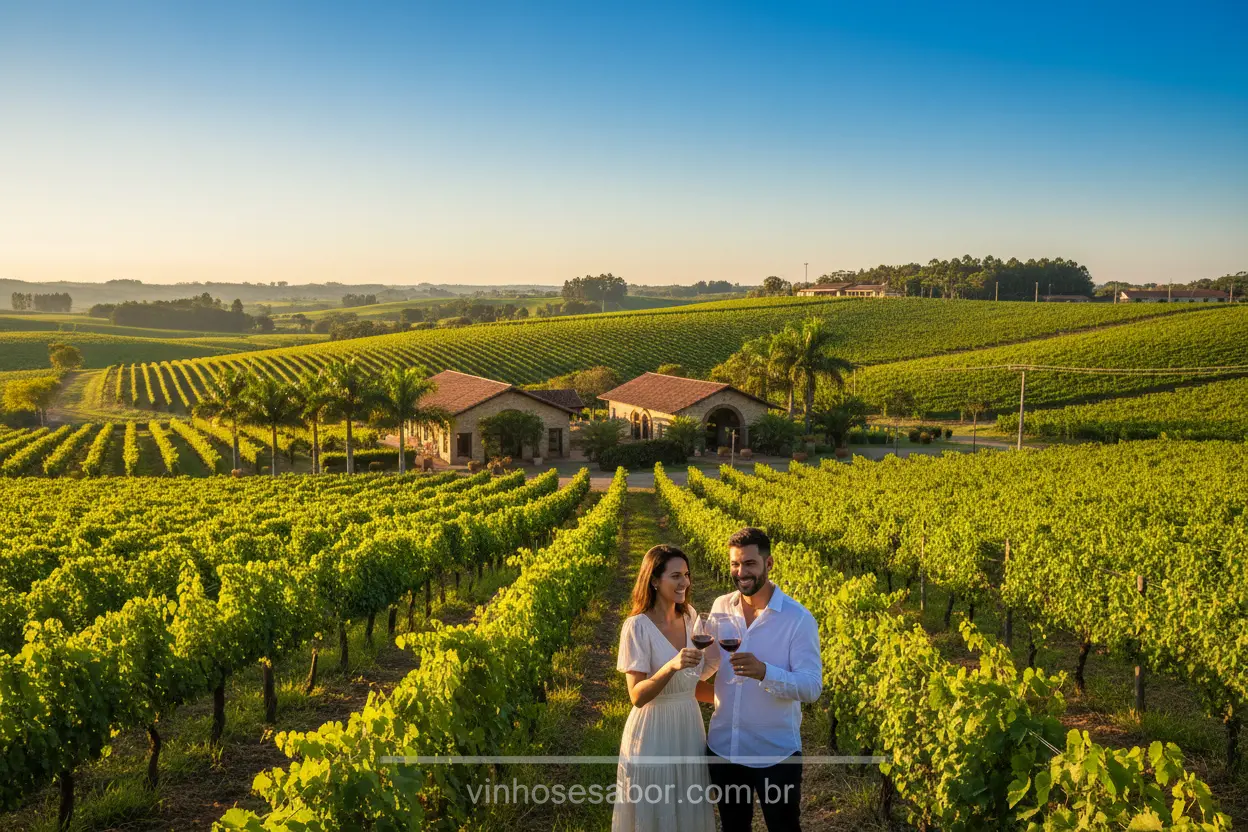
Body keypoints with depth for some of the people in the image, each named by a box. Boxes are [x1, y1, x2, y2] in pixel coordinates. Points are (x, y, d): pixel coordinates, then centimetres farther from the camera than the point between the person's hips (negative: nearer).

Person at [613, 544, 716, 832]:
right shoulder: (637, 626, -18)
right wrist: (671, 667, -35)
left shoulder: (690, 616, 1)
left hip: (690, 728, 6)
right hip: (653, 734, -6)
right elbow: (637, 696, -21)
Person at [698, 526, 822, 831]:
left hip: (776, 753, -4)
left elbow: (812, 687, -20)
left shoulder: (798, 618, -14)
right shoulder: (720, 608, 0)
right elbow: (707, 666, 7)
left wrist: (764, 672, -36)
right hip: (723, 747, 4)